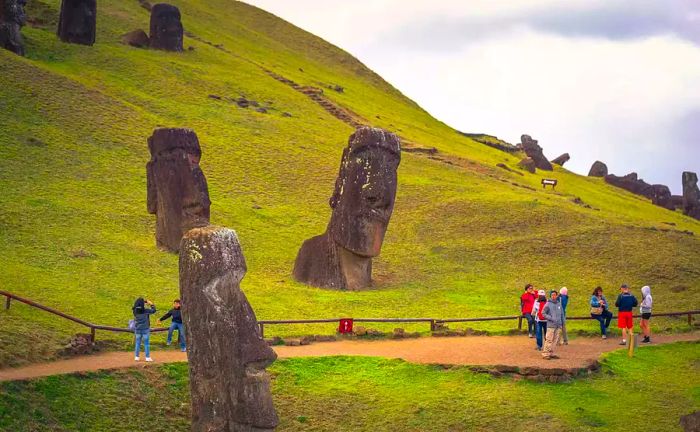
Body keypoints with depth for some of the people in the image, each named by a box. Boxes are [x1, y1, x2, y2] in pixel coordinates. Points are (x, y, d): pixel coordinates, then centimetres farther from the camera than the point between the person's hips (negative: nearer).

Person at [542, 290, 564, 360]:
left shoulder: (559, 304, 9)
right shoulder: (548, 304, -5)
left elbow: (562, 313, 16)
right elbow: (543, 313, -4)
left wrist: (563, 322, 10)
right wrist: (551, 318, -12)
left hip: (558, 326, 5)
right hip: (551, 325, -5)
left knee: (555, 340, 8)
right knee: (549, 340, -8)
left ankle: (551, 353, 15)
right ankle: (545, 354, -6)